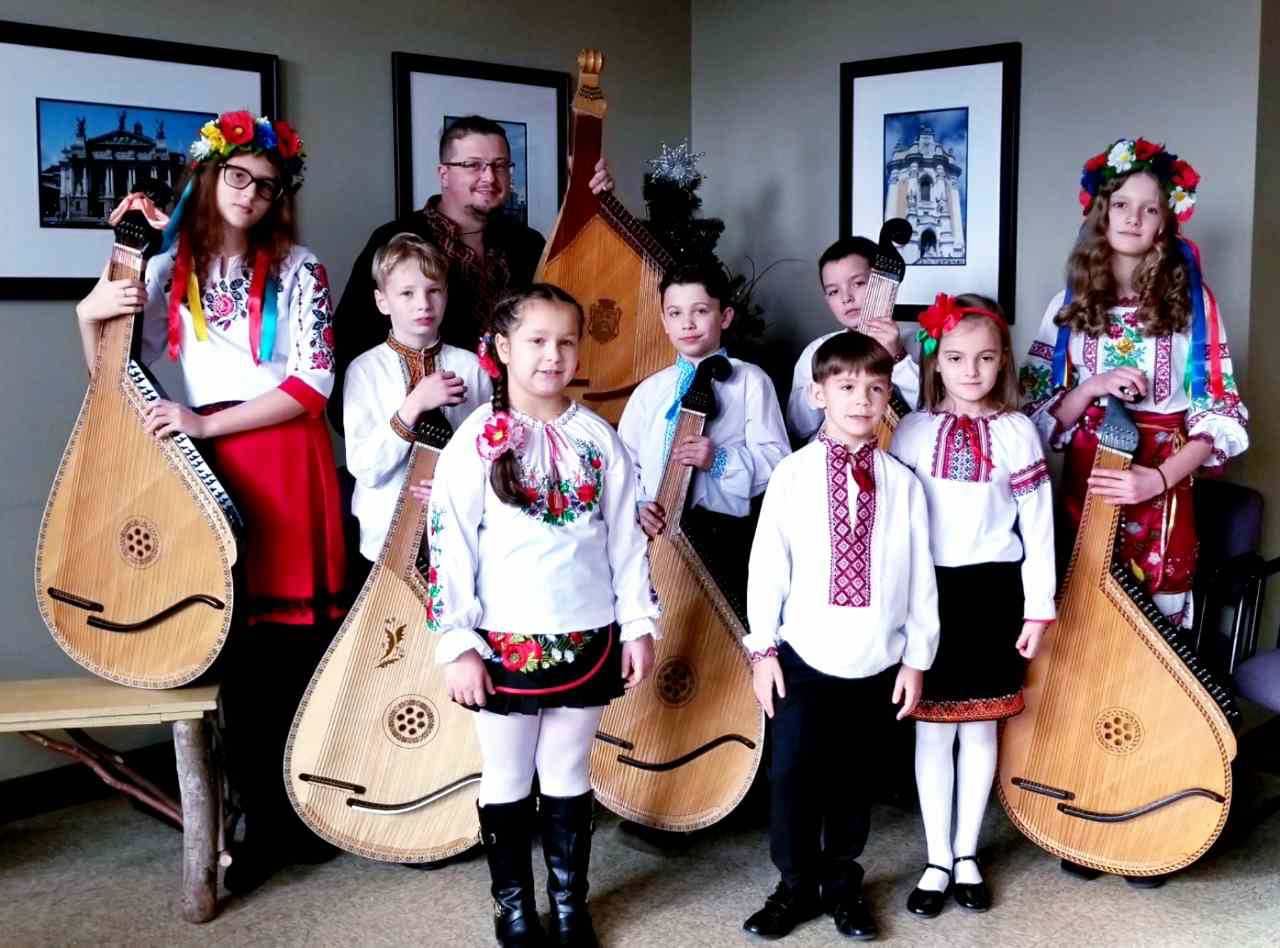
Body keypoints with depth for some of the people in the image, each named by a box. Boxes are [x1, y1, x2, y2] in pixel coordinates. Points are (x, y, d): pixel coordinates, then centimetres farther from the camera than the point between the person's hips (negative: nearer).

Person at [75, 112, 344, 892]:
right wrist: (91, 316, -3)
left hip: (291, 461, -3)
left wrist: (204, 423, -11)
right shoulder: (168, 272, 11)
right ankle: (264, 820, 17)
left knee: (297, 636, -2)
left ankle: (305, 813, 14)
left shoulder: (298, 269, 2)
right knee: (241, 643, 4)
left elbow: (311, 385, -7)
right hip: (213, 468, 3)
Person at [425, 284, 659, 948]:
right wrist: (458, 645, -11)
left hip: (587, 638, 2)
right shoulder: (477, 441, -6)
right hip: (505, 641, -2)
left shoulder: (597, 437, 2)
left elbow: (626, 537, 5)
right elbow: (449, 547, -8)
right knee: (508, 782, 11)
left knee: (568, 777, 15)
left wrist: (639, 625, 2)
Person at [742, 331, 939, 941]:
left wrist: (917, 657, 3)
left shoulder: (901, 482, 1)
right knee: (791, 772, 2)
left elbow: (919, 575, 3)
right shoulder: (793, 473, -3)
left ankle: (842, 884, 30)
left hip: (876, 660, 1)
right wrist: (762, 647, -3)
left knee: (852, 775, 12)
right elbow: (767, 563, -2)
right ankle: (796, 886, 21)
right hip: (805, 654, -1)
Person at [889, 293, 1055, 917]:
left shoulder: (1016, 431, 1)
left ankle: (967, 854, 24)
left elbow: (1038, 521, 1)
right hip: (928, 589, 0)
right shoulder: (913, 431, 1)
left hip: (993, 590, 0)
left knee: (980, 726, 9)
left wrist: (1038, 606, -2)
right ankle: (938, 860, 18)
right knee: (932, 726, 6)